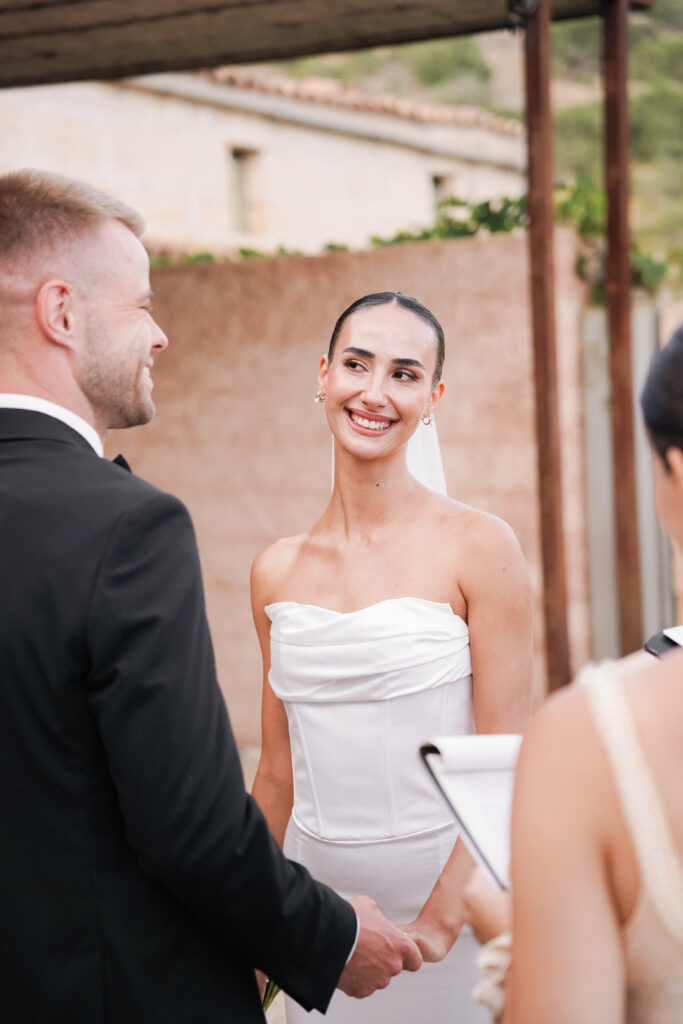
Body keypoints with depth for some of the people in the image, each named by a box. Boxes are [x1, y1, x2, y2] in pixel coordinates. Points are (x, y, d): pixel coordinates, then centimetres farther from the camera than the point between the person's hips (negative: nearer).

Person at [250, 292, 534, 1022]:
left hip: (444, 883, -3)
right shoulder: (276, 572, 3)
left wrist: (440, 920, -18)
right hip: (314, 897, 4)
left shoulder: (477, 547, -9)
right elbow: (278, 771, 10)